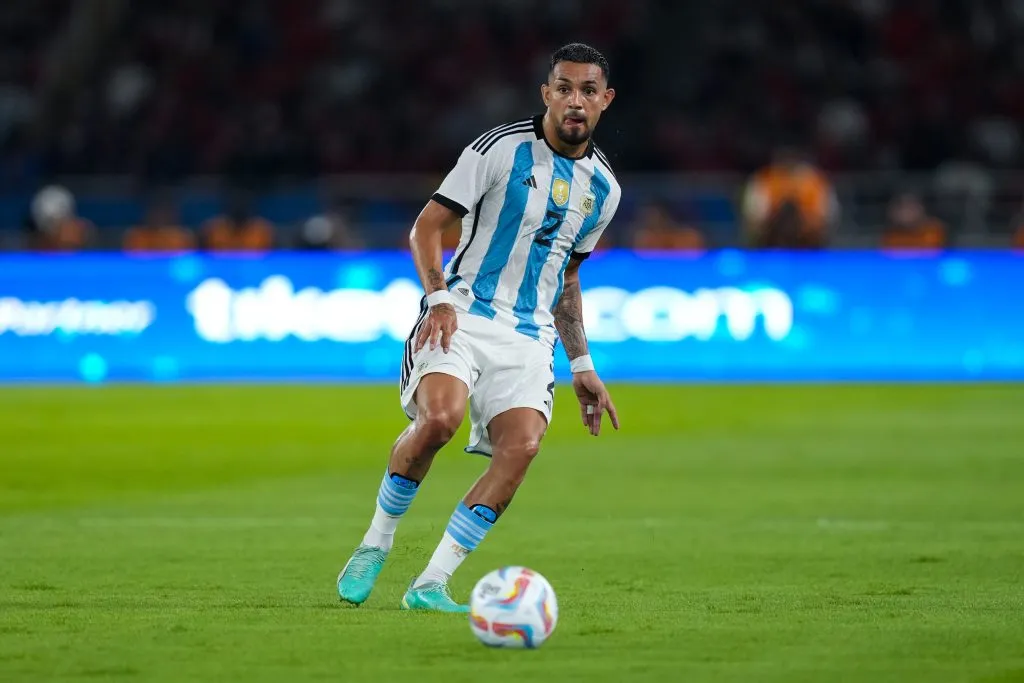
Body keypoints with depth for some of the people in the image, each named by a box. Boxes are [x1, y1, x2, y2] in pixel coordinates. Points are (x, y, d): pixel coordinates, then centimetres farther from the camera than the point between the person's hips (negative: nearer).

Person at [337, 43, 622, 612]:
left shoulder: (603, 187, 15)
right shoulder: (502, 148, -3)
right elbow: (428, 226, -2)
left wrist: (582, 366, 22)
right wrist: (440, 297, -17)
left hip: (530, 335, 5)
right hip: (464, 314, -4)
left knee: (522, 444, -21)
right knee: (438, 417, -31)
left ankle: (431, 585, -17)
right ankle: (376, 544, -7)